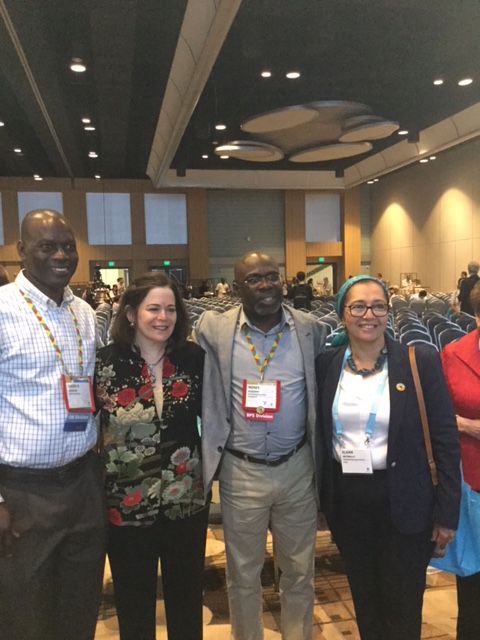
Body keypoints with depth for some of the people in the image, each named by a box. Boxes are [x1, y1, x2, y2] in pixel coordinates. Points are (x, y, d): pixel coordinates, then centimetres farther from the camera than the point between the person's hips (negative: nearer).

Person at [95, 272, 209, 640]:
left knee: (187, 595, 20)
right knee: (134, 600, 18)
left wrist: (207, 466, -1)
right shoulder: (106, 363, -10)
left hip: (187, 498, 2)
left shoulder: (194, 358, -5)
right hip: (127, 503, -1)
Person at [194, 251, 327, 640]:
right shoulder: (213, 329, -8)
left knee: (300, 571, 20)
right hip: (241, 471, -1)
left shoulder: (311, 329, -3)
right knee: (243, 574, 18)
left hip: (297, 468, 2)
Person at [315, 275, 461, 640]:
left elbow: (445, 439, -7)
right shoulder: (326, 366, -2)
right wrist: (322, 497, 6)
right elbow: (319, 435, 6)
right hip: (347, 500, 3)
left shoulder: (421, 362, -10)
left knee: (403, 607, 14)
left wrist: (447, 512, -8)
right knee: (364, 598, 22)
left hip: (404, 503, -2)